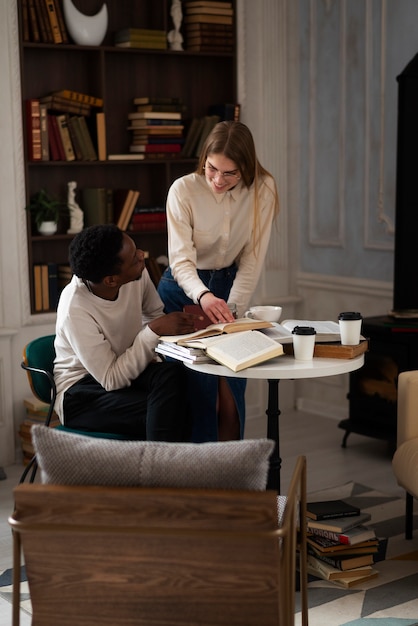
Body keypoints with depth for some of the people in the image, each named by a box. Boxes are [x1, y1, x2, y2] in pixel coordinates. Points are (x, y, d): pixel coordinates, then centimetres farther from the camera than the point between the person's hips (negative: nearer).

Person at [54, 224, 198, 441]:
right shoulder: (75, 310, -27)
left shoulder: (138, 274, -12)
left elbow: (155, 315, 7)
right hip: (80, 392, -6)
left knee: (172, 374, -27)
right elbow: (112, 380, -23)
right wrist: (154, 331, -28)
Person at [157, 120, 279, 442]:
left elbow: (253, 258, -10)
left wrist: (232, 308, -18)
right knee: (200, 395, -7)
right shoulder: (183, 190, -18)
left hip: (230, 286, 2)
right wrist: (203, 296, -44)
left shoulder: (262, 190, -12)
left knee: (231, 397, 1)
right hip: (183, 293, -2)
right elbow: (180, 259, -25)